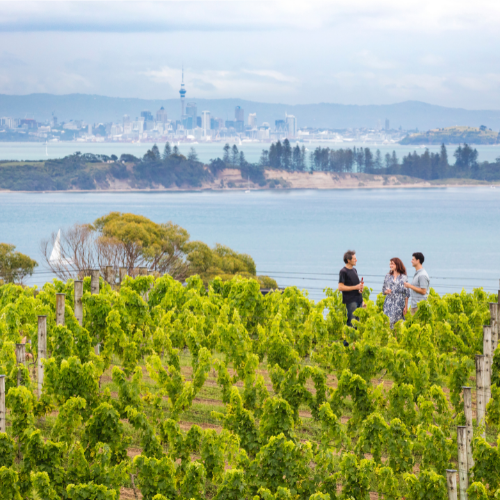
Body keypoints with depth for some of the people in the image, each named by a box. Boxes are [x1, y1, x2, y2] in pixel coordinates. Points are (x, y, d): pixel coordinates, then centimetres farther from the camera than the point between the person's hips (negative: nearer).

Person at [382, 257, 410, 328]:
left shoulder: (404, 277, 1)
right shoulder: (388, 276, 11)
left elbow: (406, 293, 2)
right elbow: (383, 289, 16)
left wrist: (406, 306, -1)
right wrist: (386, 291, -9)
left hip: (399, 303, -2)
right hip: (389, 303, 2)